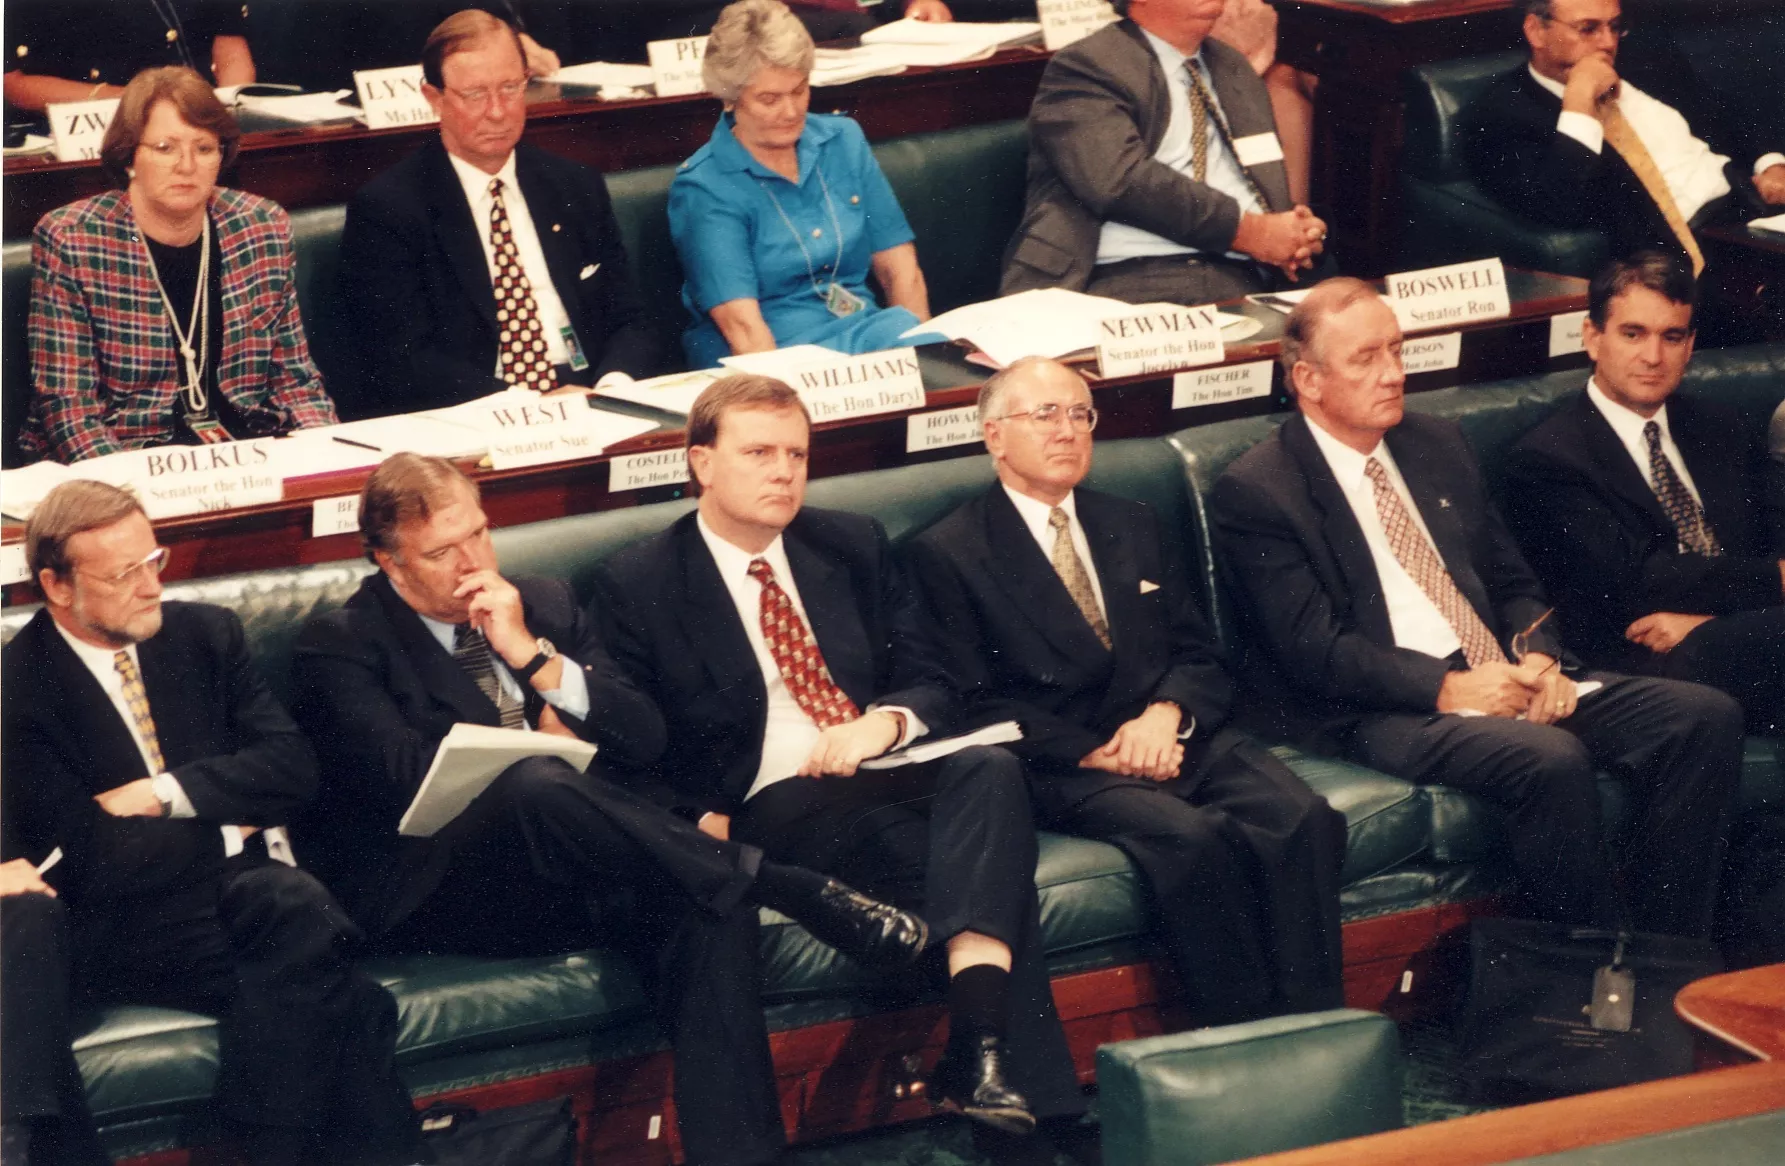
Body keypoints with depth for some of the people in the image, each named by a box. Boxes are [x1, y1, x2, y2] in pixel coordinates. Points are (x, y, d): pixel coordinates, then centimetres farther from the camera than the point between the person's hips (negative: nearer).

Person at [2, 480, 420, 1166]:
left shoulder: (205, 634, 12)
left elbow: (291, 766, 4)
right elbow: (92, 864, -11)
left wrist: (164, 794, -9)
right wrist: (232, 822, -1)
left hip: (246, 885, 5)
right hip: (124, 929, -5)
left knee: (293, 905, -33)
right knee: (316, 982, -32)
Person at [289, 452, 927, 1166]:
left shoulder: (543, 606, 20)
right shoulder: (339, 646, 4)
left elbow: (643, 739, 11)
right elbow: (407, 778, -11)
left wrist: (532, 655, -1)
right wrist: (539, 740, 1)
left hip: (575, 872, 5)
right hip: (431, 900, -4)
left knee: (707, 905, -30)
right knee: (536, 789, -38)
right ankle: (781, 886, -28)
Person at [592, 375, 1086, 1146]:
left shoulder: (855, 547, 18)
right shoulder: (636, 585, 5)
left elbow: (933, 684, 15)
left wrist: (886, 721, -9)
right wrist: (705, 823, -15)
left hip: (887, 770, 4)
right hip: (776, 808, -4)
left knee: (989, 768, -33)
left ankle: (978, 1046, -46)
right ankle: (1015, 1081, -33)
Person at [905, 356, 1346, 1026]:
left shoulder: (1132, 528, 23)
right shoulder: (948, 554, 5)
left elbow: (1199, 657, 17)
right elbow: (977, 704, -2)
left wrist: (1166, 713, -6)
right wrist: (1091, 751, -14)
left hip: (1172, 737, 5)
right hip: (1063, 768, -5)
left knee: (1303, 818, -25)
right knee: (1194, 835, -34)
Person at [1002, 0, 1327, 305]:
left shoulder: (1233, 67, 27)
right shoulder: (1084, 67, 3)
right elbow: (1120, 180, -12)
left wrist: (1296, 238, 4)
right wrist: (1245, 230, -14)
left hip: (1240, 278, 5)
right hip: (1128, 281, -5)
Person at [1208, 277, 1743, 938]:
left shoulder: (1438, 444, 18)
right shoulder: (1253, 492, -5)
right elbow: (1313, 649, -12)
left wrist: (1537, 658, -3)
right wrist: (1447, 688, -19)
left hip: (1506, 677, 7)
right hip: (1385, 712, -7)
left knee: (1707, 718, -12)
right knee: (1552, 761, -36)